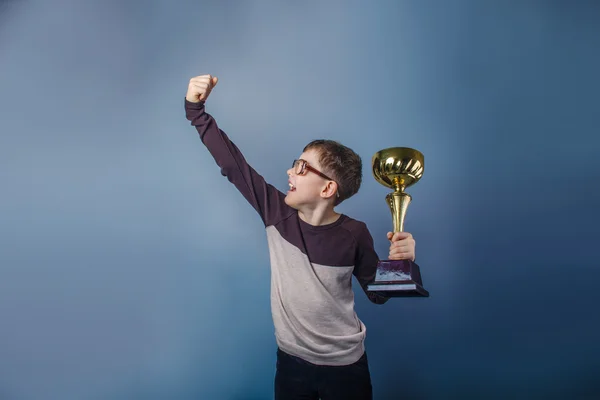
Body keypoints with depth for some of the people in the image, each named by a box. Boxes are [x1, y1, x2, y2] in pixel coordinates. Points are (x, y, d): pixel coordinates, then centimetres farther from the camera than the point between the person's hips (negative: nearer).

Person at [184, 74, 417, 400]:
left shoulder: (353, 235, -17)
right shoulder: (276, 210, -12)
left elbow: (378, 293, -4)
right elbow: (231, 162, -10)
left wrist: (398, 263, -24)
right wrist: (196, 109, -12)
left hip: (344, 365, -2)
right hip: (291, 360, 3)